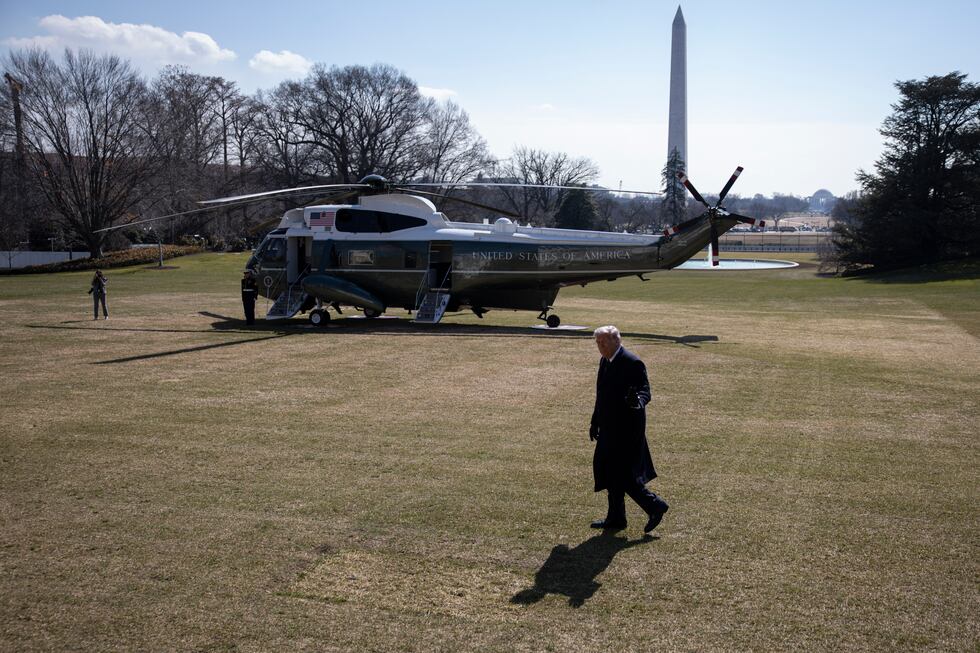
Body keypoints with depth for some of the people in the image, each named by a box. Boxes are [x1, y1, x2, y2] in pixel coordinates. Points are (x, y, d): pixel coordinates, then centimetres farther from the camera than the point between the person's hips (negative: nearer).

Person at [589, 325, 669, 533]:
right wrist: (595, 422, 21)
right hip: (610, 427, 9)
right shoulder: (605, 361, 11)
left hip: (626, 428, -9)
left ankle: (655, 506, 10)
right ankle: (615, 518, 24)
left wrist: (637, 401, -41)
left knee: (623, 474, -6)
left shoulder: (632, 363, -16)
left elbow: (645, 391, -19)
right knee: (607, 470, 13)